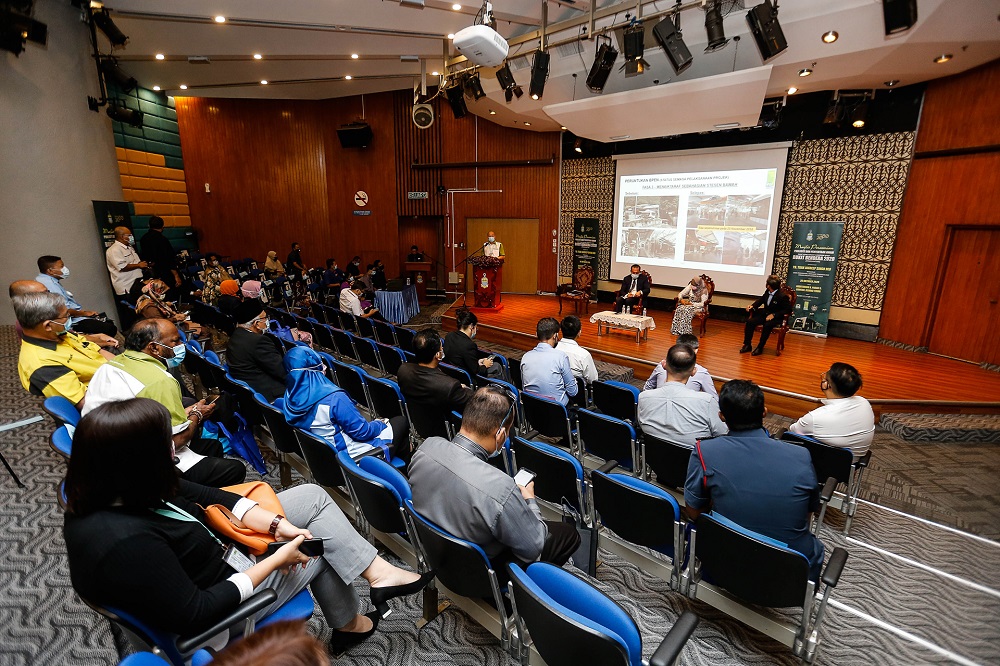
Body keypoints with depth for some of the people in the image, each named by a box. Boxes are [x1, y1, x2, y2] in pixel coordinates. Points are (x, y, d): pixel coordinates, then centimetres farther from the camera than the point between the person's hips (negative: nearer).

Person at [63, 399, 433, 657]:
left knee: (313, 496, -2)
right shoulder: (126, 542, -38)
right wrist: (275, 560, -21)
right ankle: (348, 626, 32)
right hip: (216, 614, -7)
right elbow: (195, 615, -30)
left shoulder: (112, 491, -11)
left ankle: (379, 572, 6)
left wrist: (275, 524, -10)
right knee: (321, 546, 6)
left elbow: (200, 496, -3)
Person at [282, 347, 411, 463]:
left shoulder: (291, 394, -7)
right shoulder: (333, 398, -32)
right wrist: (382, 424, -3)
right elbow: (361, 432, -23)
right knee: (402, 422, 9)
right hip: (353, 454, -8)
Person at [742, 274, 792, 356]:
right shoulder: (767, 292, 0)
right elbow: (761, 300, 18)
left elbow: (788, 309, -14)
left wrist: (774, 315, -21)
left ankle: (760, 347, -23)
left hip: (776, 318, -6)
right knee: (749, 322, -15)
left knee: (767, 326, -36)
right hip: (765, 315, 6)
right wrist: (752, 306, -2)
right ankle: (747, 345, -10)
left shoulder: (783, 296, -17)